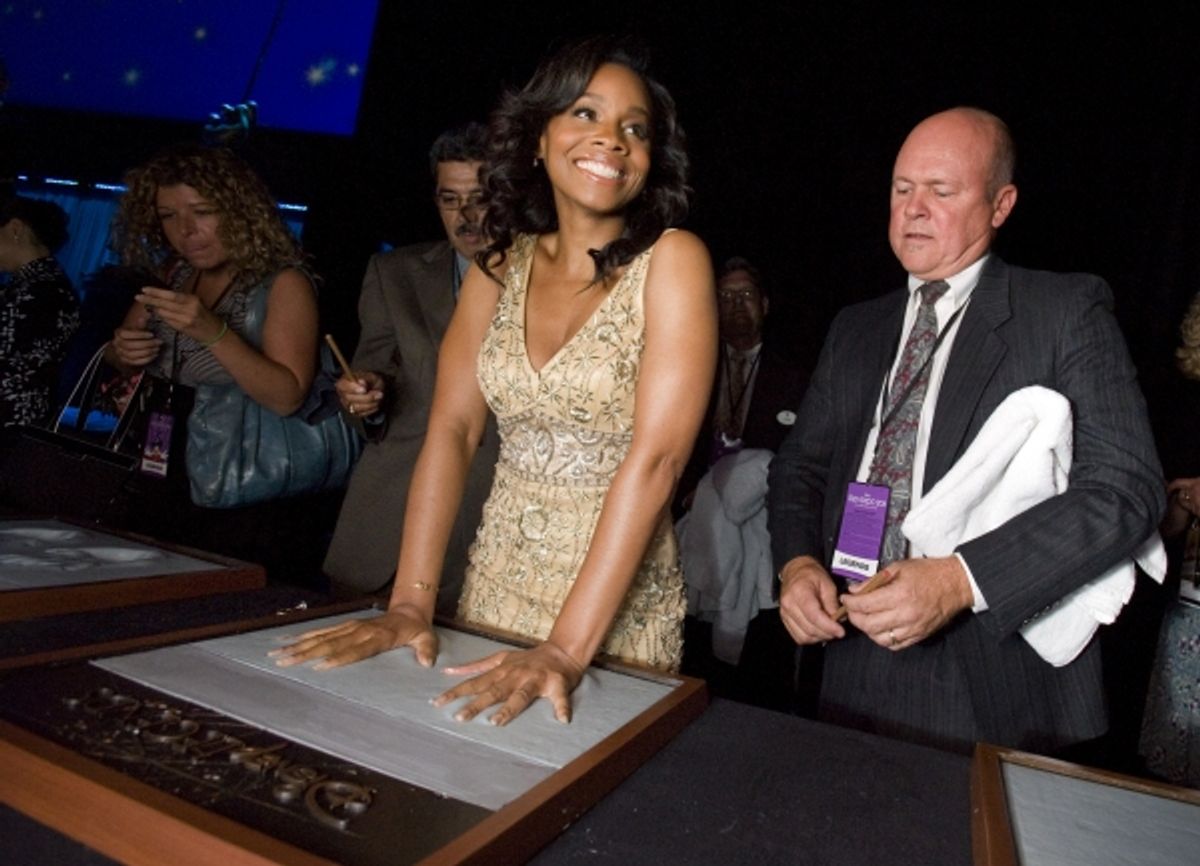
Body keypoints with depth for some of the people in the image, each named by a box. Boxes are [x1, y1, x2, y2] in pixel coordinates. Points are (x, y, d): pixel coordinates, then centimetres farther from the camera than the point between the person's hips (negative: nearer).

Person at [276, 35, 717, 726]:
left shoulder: (672, 260, -12)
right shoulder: (502, 264, 2)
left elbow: (655, 459, -20)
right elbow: (452, 429, -1)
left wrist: (565, 651, -23)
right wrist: (411, 602, -10)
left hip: (617, 603, -3)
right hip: (496, 580, 4)